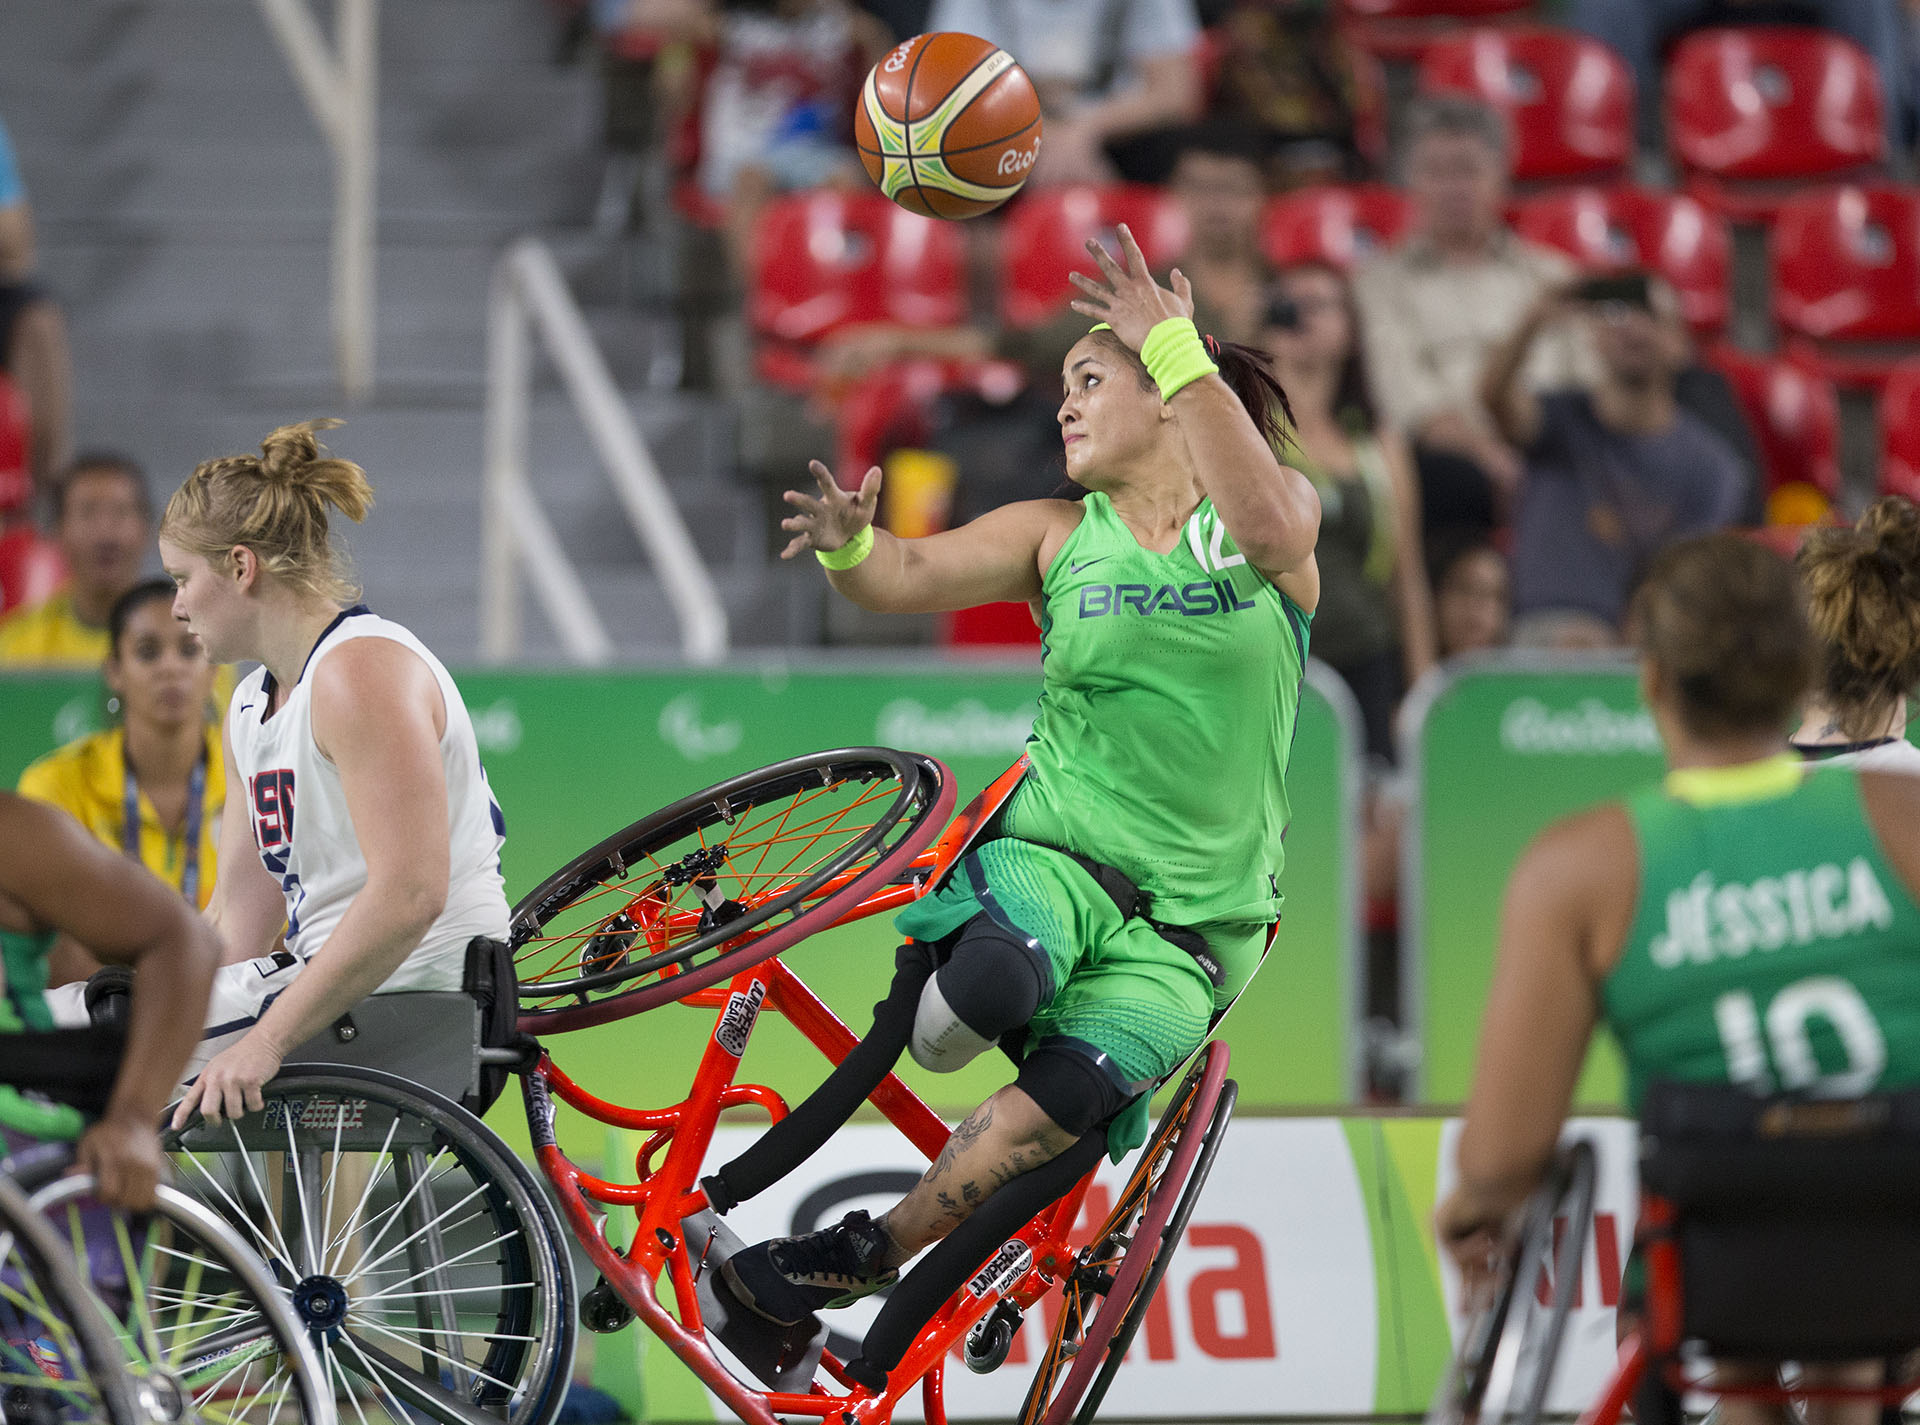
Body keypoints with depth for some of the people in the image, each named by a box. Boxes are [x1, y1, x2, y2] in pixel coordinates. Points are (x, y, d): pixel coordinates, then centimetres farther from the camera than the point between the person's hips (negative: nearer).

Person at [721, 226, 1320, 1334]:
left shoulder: (1274, 508, 2)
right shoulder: (1058, 537, 8)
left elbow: (1268, 525, -24)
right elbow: (903, 578, -4)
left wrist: (1175, 347, -28)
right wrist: (848, 546, -29)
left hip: (1193, 927, -1)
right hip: (1058, 852, 1)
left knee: (1066, 1096, -25)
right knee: (996, 980, -35)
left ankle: (865, 1259, -10)